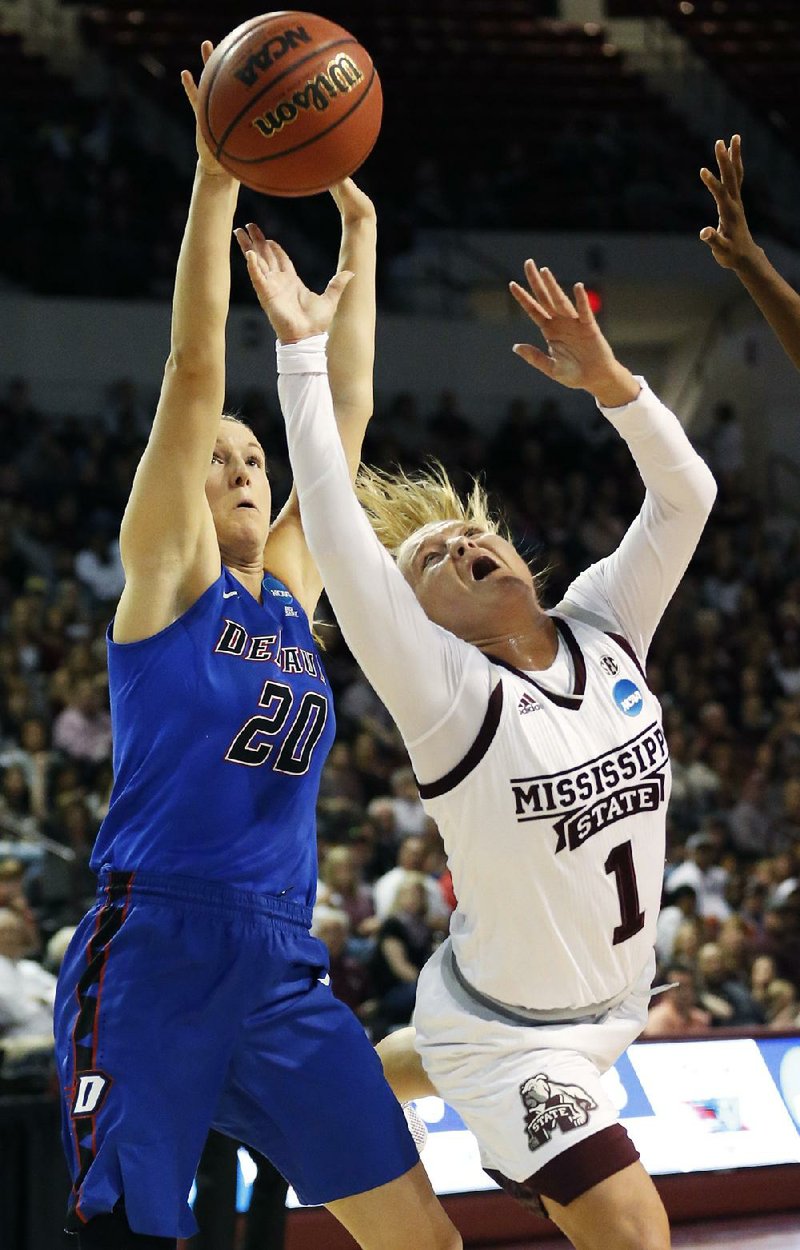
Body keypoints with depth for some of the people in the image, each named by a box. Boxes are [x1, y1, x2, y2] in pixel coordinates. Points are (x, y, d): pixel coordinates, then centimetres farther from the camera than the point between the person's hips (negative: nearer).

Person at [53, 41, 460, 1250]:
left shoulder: (291, 588, 15)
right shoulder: (165, 572, 1)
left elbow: (348, 412, 19)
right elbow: (195, 372, -7)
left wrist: (359, 243, 21)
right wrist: (217, 178, -11)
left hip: (283, 970, 6)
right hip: (151, 961, -6)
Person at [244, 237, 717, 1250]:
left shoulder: (603, 630, -8)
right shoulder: (451, 697, -24)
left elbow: (685, 494, -7)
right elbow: (336, 533, -34)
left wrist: (606, 378, -21)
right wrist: (300, 348, -33)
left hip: (609, 1003, 7)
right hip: (513, 1040, -7)